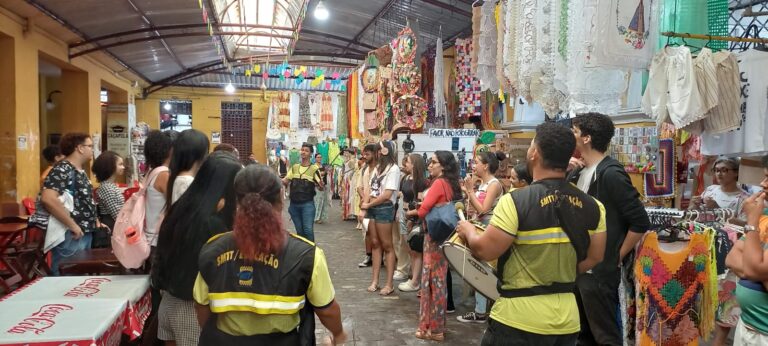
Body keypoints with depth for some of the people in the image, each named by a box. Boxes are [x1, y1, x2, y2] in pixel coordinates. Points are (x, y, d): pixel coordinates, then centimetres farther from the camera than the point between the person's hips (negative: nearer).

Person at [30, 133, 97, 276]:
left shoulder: (80, 171, 13)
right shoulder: (62, 169, -15)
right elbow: (47, 198, -29)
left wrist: (95, 222, 14)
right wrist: (72, 226, -25)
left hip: (86, 233, 10)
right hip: (71, 235, -10)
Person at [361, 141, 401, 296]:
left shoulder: (393, 169, -11)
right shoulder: (378, 167, 14)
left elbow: (387, 195, -16)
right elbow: (372, 189, 13)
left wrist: (368, 205, -8)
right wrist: (364, 206, 0)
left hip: (384, 208, -8)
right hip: (372, 208, 8)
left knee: (387, 246, -2)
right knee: (375, 244, 10)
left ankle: (389, 284, 3)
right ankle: (375, 280, 16)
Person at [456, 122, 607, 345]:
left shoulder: (516, 201, -19)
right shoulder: (592, 207, -2)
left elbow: (484, 251, -16)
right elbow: (594, 258, 7)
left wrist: (468, 231, 4)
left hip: (519, 319, -5)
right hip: (567, 319, 5)